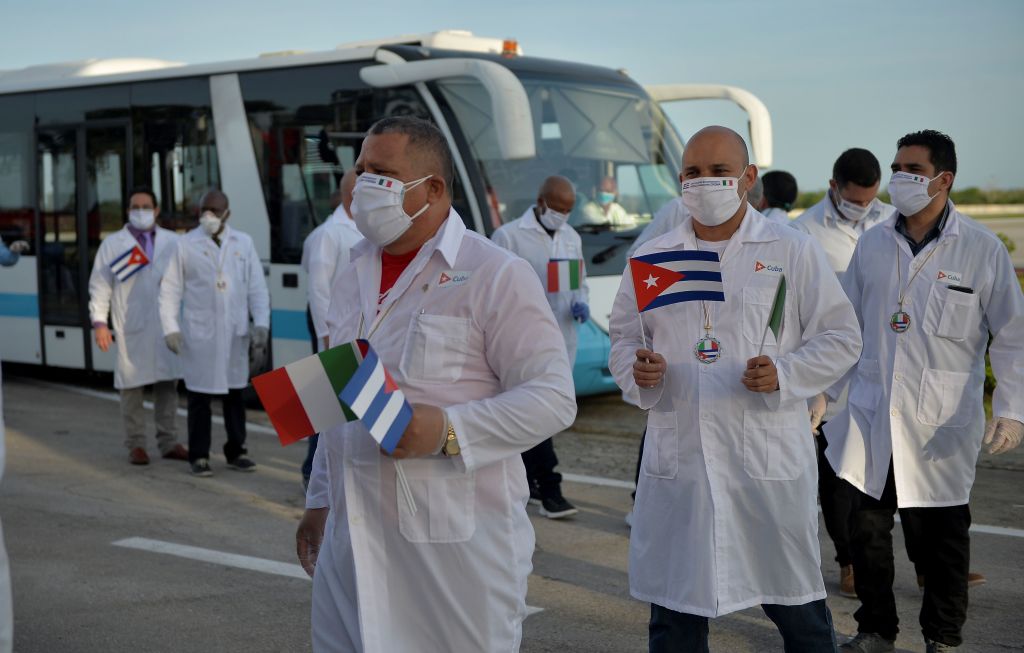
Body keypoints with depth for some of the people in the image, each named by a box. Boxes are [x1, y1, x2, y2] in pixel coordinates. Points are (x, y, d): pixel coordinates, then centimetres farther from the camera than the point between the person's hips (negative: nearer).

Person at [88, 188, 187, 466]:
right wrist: (99, 322, -4)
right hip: (130, 328, -2)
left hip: (166, 326, 2)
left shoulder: (173, 242, 12)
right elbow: (100, 286, 5)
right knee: (132, 386, 1)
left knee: (168, 384, 5)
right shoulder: (112, 244, 7)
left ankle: (168, 442, 15)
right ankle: (136, 445, 10)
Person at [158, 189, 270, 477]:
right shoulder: (185, 245, 2)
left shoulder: (243, 243, 9)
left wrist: (261, 323, -2)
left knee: (235, 393, 9)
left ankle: (236, 452, 19)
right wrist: (170, 328, -6)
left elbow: (257, 287, 8)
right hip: (198, 333, -2)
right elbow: (170, 290, 2)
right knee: (199, 395, 0)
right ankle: (199, 456, 8)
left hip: (234, 333, 2)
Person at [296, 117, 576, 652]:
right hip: (353, 537, 6)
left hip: (456, 542, -6)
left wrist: (449, 431, -24)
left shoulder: (496, 275, -8)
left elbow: (553, 397, -13)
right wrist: (319, 500, 22)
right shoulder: (355, 275, 15)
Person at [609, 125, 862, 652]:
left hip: (768, 459, -2)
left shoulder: (792, 251, 1)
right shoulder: (651, 257, 9)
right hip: (676, 459, 3)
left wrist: (784, 374, -16)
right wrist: (638, 371, -7)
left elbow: (841, 338, 2)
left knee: (797, 607, 9)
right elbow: (623, 336, 16)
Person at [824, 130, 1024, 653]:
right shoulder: (872, 243, 6)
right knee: (867, 529, 8)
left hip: (942, 423, -3)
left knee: (941, 536, 8)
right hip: (871, 414, 3)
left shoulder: (982, 249, -4)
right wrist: (823, 392, 12)